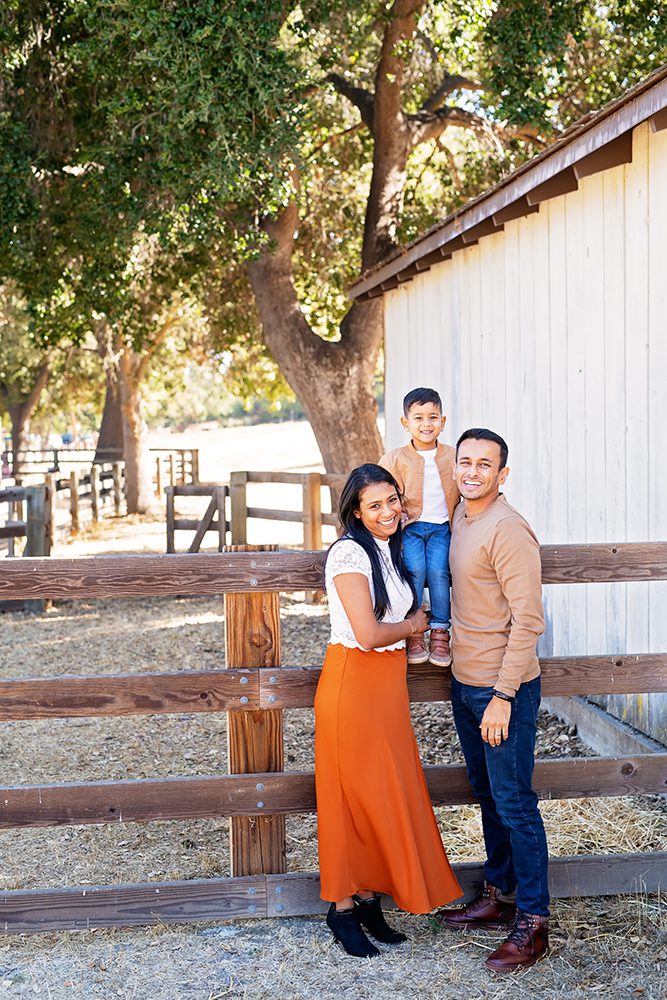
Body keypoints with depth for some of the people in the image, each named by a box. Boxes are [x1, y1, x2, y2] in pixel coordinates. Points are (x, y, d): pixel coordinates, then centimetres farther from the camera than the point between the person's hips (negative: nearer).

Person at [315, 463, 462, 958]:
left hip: (388, 684, 8)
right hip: (353, 682, -8)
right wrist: (414, 624, -4)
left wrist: (414, 626, 0)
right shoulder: (350, 552, -16)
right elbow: (368, 634, -20)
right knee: (354, 797, 1)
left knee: (384, 796, 11)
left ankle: (368, 898, 23)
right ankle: (343, 907, 13)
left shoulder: (391, 550, 11)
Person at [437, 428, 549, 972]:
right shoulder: (460, 518, 9)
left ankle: (533, 922, 10)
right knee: (488, 794, 18)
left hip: (504, 688, -9)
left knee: (515, 804, -1)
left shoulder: (508, 530, -18)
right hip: (465, 682, 9)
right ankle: (499, 896, 32)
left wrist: (502, 695, -21)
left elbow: (528, 621, -20)